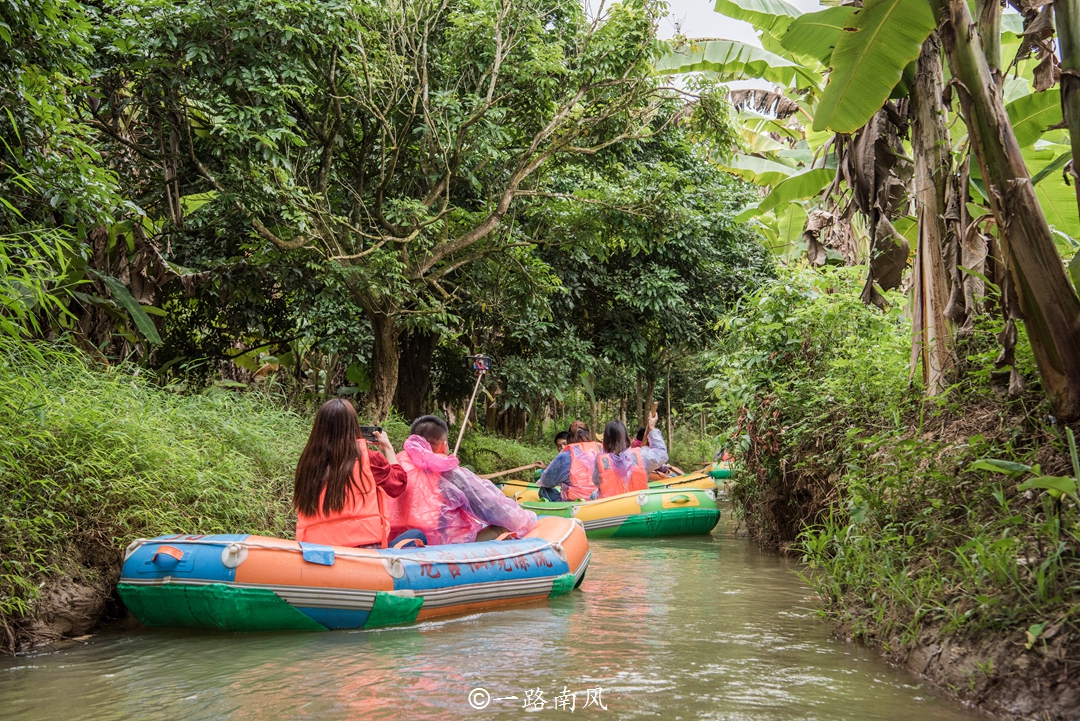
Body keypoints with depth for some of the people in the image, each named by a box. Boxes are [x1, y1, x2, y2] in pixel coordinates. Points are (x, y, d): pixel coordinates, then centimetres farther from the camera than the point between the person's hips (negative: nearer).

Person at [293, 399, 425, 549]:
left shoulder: (307, 463, 3)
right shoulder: (366, 459, -5)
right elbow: (399, 484, 12)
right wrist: (388, 448, 26)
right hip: (362, 546, -4)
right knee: (417, 536, 17)